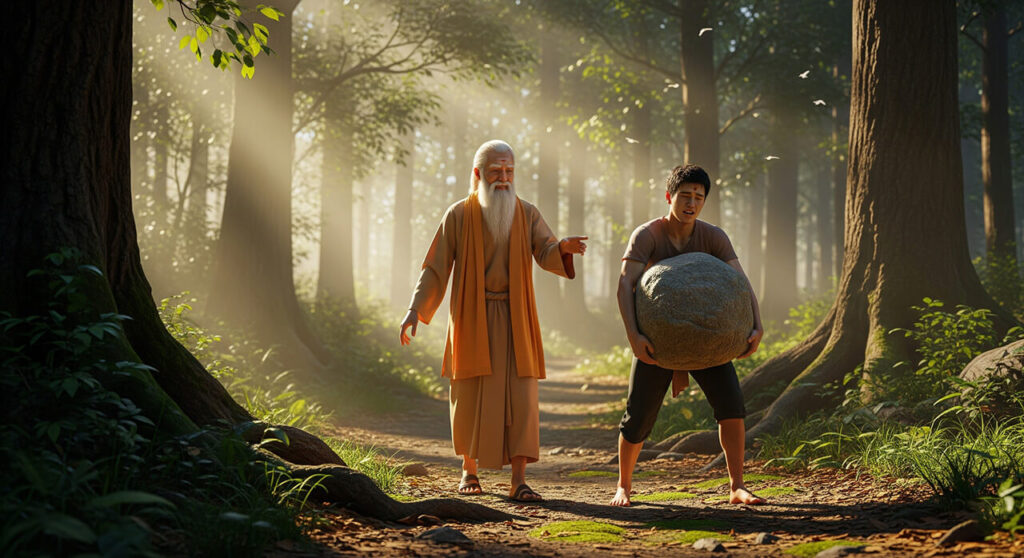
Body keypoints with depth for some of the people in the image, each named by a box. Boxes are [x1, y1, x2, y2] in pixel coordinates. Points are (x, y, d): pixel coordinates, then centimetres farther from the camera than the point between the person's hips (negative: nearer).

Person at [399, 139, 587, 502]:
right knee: (471, 397, 3)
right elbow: (436, 268, -1)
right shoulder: (459, 215, -1)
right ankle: (469, 469, 23)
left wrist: (564, 247, -33)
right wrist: (415, 309, -11)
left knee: (519, 398, -6)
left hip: (513, 320, 1)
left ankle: (519, 482, -7)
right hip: (472, 319, -1)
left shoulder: (527, 214, 4)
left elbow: (547, 256, -9)